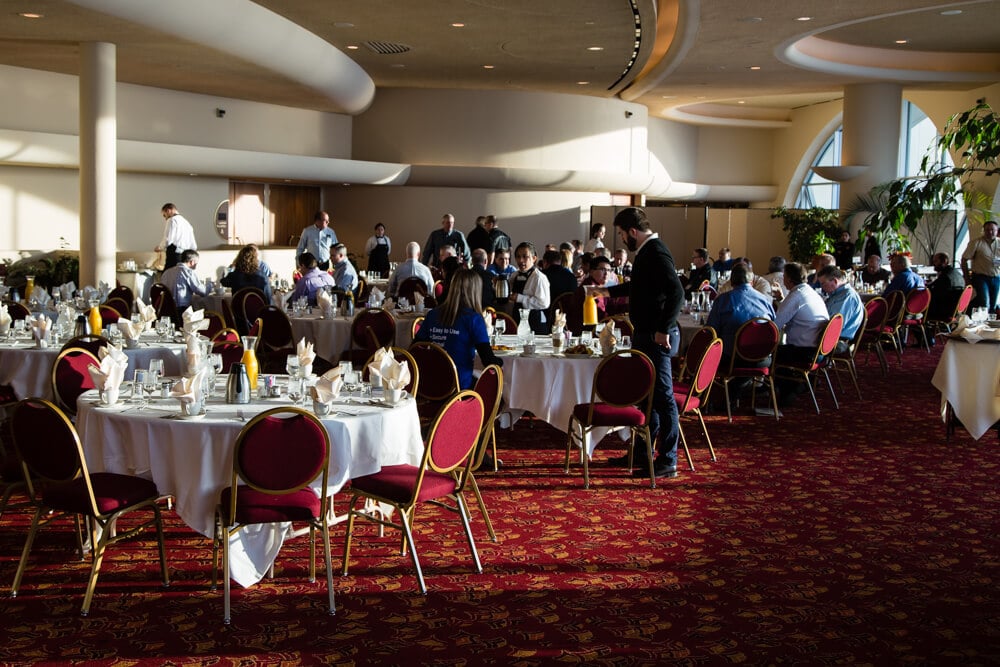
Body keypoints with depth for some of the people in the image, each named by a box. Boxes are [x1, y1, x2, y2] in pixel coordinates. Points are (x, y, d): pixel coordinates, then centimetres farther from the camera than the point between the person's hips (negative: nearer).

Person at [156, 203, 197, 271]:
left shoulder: (172, 220, -2)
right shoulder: (187, 223, 21)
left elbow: (168, 240, -11)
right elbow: (193, 246, 17)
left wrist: (160, 247, 6)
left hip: (174, 257, -8)